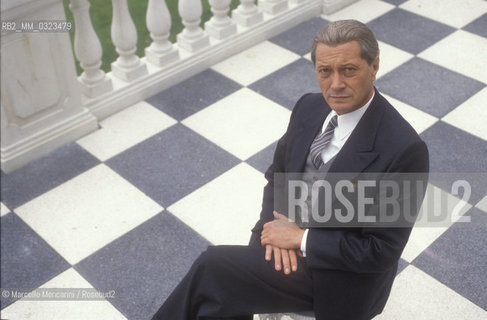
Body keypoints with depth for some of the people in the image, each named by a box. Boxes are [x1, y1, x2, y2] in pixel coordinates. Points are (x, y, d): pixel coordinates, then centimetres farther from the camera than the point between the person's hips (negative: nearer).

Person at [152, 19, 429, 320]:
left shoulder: (405, 150, -24)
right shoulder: (309, 107, -3)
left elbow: (381, 252, -20)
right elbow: (277, 174, 10)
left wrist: (301, 238, -19)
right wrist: (278, 223, -9)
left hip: (339, 279, -6)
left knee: (212, 267, -16)